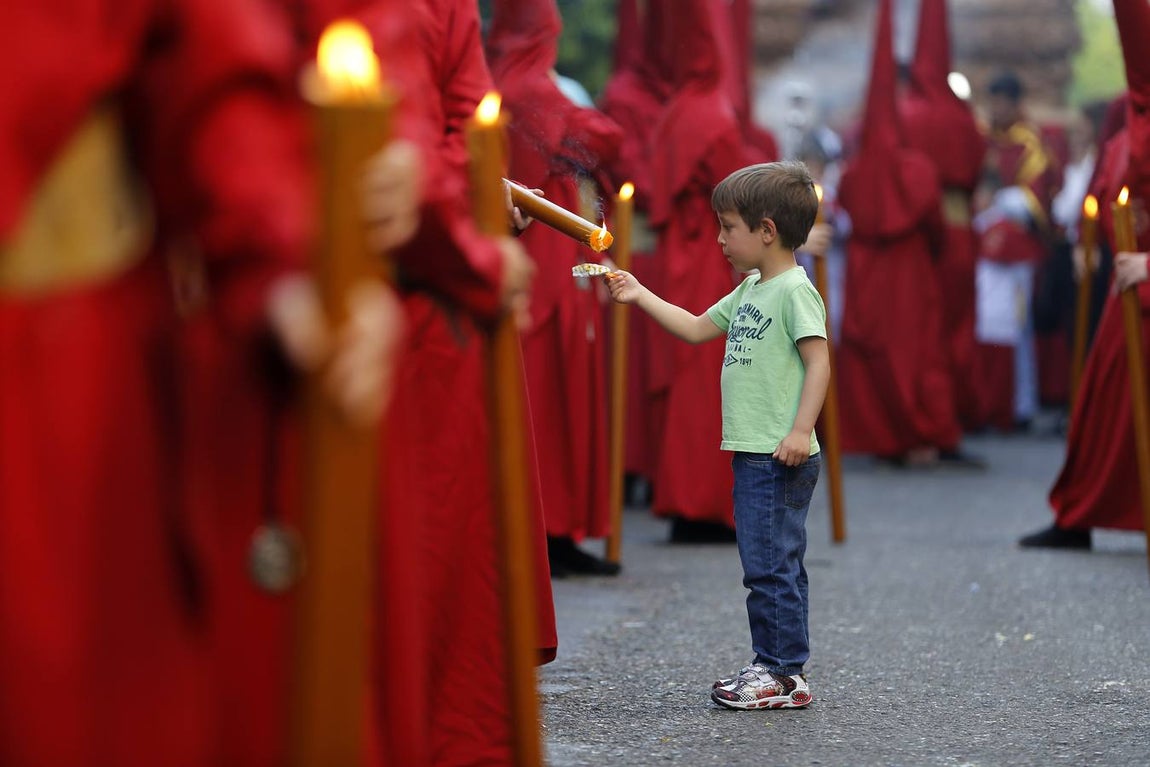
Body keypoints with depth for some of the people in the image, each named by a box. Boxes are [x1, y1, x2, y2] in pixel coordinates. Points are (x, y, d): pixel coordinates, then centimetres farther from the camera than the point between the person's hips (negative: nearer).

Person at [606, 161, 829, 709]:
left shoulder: (795, 290, -11)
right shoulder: (750, 291, 17)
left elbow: (819, 360, -18)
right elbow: (697, 329, 27)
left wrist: (801, 429, -26)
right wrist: (640, 296, 24)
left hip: (780, 458, -10)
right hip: (751, 453, 10)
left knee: (770, 565, -7)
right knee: (769, 565, 13)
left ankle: (784, 674, -2)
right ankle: (773, 666, 18)